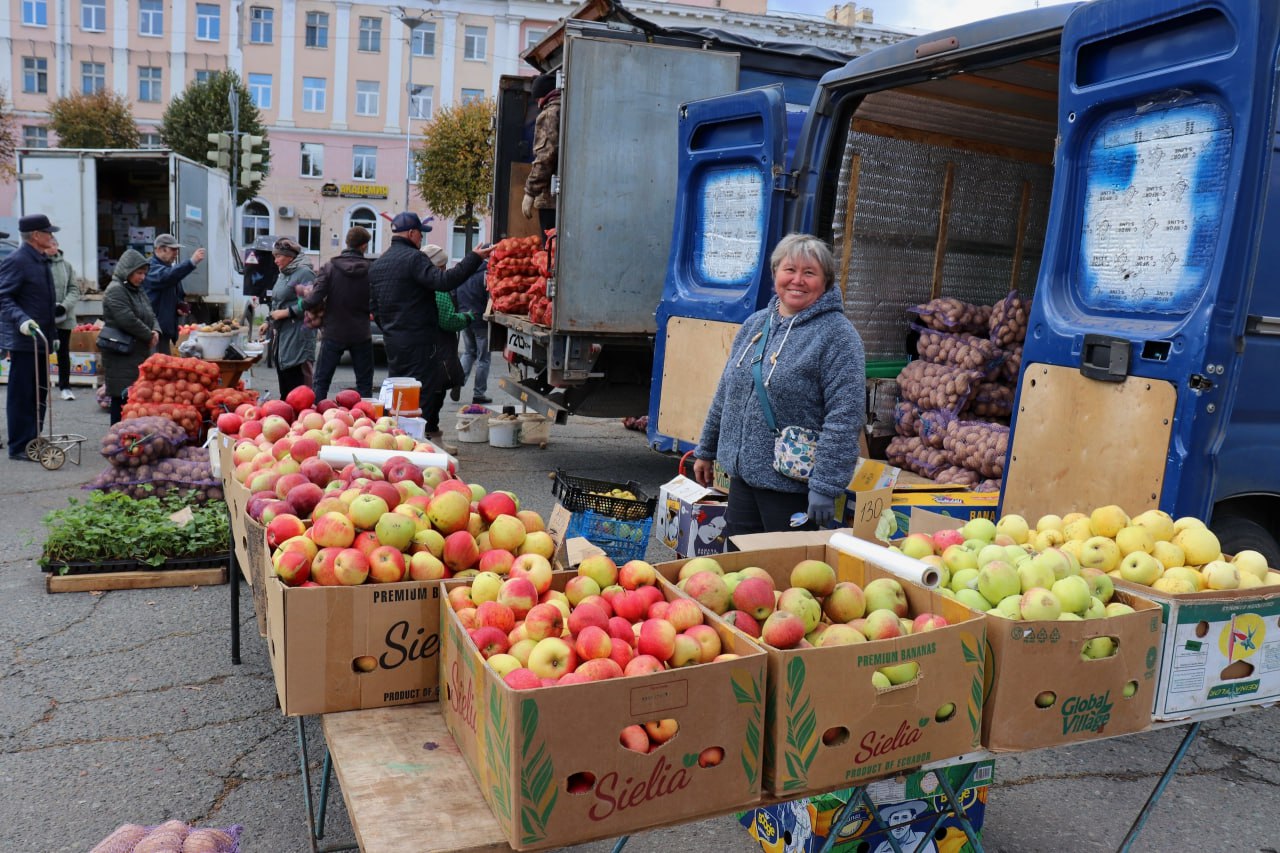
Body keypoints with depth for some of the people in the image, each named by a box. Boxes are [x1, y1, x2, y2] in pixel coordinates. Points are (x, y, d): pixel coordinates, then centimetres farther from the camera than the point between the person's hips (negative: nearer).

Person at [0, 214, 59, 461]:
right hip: (23, 340, -9)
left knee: (40, 393, 13)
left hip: (40, 338, 9)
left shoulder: (42, 260, 16)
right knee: (22, 394, -3)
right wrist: (21, 320, -31)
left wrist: (52, 334, 22)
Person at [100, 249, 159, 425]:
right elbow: (128, 320, -20)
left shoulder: (138, 291, 17)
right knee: (122, 398, -7)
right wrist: (149, 336, -9)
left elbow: (151, 316, 21)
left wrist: (156, 331, 0)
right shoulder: (116, 291, -11)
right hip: (121, 356, -8)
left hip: (139, 355, 9)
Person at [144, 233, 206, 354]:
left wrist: (181, 305, 7)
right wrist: (192, 262, -43)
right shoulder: (151, 268, -11)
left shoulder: (170, 268, 19)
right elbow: (167, 276, -34)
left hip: (167, 329, 9)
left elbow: (178, 295, 30)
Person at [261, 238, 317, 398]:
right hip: (281, 334, 10)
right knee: (283, 379, 14)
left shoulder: (305, 273, -12)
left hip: (297, 336, -10)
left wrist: (286, 312, -18)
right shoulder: (283, 274, 18)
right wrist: (269, 322, 18)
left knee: (297, 380, -11)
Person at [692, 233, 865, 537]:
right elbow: (726, 392, 18)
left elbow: (845, 418, -19)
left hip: (791, 485, -6)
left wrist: (825, 487, -23)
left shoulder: (838, 335, -13)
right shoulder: (755, 324, 9)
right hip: (741, 473, 7)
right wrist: (706, 450, 21)